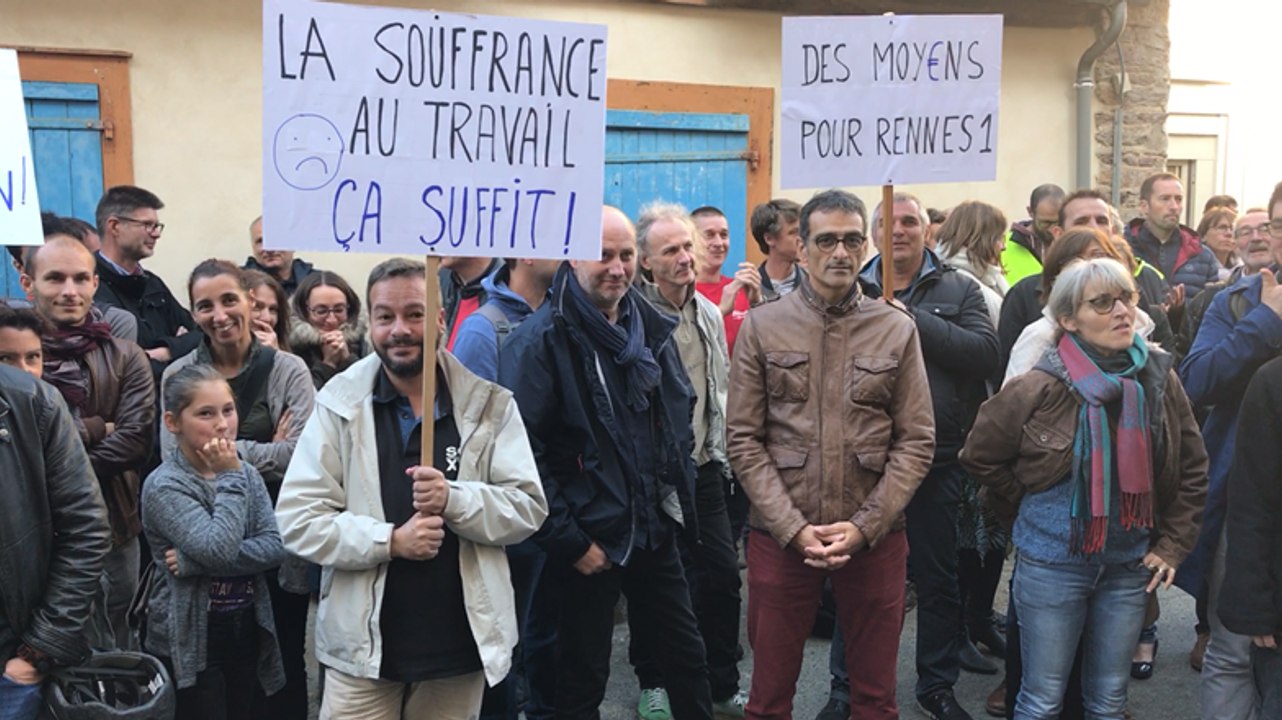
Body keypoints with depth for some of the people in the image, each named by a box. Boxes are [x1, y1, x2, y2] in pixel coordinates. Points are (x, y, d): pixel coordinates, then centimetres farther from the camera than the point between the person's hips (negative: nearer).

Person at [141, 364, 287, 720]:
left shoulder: (246, 473, 4)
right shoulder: (164, 486, -14)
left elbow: (275, 546, -8)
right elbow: (220, 548, -25)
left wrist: (195, 562, -19)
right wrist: (231, 478, -18)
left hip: (246, 630, 6)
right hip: (191, 641, -5)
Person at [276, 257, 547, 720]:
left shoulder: (489, 404, -2)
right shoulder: (338, 405, -4)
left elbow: (529, 507, -4)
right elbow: (297, 519, -7)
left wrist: (454, 499, -21)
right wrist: (390, 540, -20)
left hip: (460, 645, 1)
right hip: (363, 646, -1)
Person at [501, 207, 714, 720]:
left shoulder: (651, 328, 6)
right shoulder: (541, 340, -15)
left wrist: (678, 501, 10)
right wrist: (568, 541, -17)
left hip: (654, 531, 6)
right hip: (588, 541, -6)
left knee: (687, 653, 18)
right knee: (583, 677, 8)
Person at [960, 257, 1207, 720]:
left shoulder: (1159, 380, -4)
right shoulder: (1040, 389, -15)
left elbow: (1192, 469, 7)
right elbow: (980, 456, -2)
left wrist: (1173, 544, 3)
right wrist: (1031, 506, 2)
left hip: (1130, 565, 4)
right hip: (1052, 564, -3)